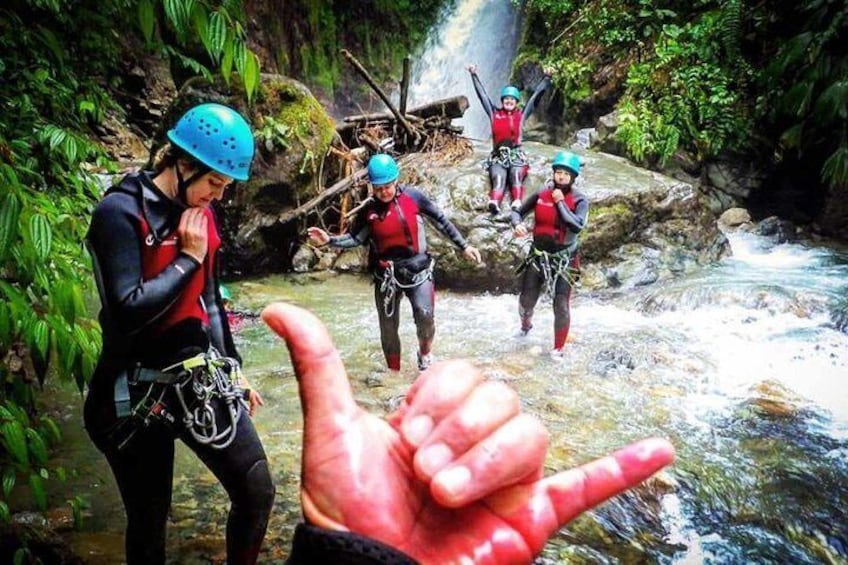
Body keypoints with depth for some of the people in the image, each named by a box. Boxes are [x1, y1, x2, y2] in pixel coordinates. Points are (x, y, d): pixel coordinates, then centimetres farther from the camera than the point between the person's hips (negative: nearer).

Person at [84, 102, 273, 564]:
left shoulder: (199, 213, 6)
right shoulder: (120, 212, -14)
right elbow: (127, 311, -24)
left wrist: (234, 371, 19)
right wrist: (187, 259, -15)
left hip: (202, 379, 5)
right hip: (140, 392, -5)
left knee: (257, 493, 3)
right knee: (148, 522, 9)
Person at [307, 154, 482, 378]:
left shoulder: (413, 197, -7)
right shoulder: (369, 210, -2)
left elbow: (441, 221, 0)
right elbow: (355, 238, 6)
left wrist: (464, 246, 2)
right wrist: (329, 240, -10)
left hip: (417, 269, -2)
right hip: (386, 274, 2)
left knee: (424, 315, -23)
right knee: (388, 328, 9)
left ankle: (425, 353, 8)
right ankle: (394, 373, 28)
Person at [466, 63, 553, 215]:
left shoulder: (521, 114, 16)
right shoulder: (494, 113, 17)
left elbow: (536, 95, 15)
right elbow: (482, 94, 19)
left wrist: (546, 78, 12)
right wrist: (474, 75, 21)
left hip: (516, 155, 1)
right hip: (498, 156, 0)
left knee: (516, 177, -28)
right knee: (498, 180, -27)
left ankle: (517, 205, -50)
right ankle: (494, 204, -55)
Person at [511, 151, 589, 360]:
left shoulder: (580, 200, -11)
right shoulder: (541, 194, -4)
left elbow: (577, 226, -26)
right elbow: (517, 212, 3)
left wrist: (560, 202, -21)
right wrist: (517, 224, -19)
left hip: (564, 259, -2)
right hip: (538, 255, 3)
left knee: (561, 306, -4)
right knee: (526, 300, 12)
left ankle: (558, 348, 17)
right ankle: (526, 325, 47)